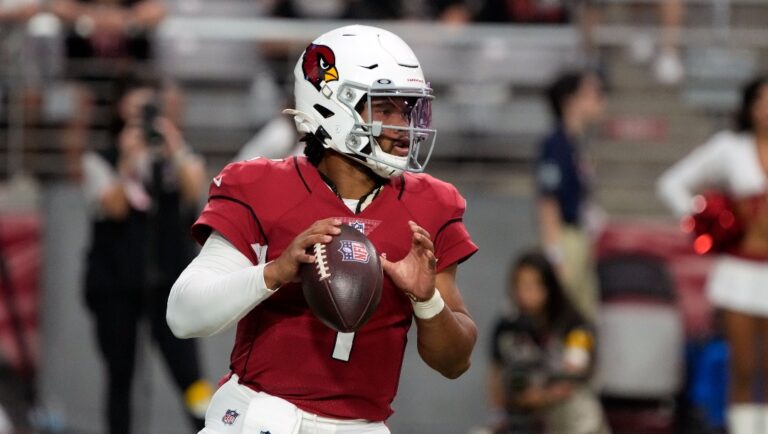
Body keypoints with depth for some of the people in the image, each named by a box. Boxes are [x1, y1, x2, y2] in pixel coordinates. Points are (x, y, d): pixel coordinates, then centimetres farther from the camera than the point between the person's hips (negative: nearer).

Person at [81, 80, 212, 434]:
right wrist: (128, 164, -26)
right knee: (120, 377, 5)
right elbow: (114, 206, -12)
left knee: (186, 366, -14)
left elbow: (194, 190, -13)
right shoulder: (101, 162, 4)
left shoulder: (178, 158, 7)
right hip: (115, 285, 0)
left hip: (169, 282, 0)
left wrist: (176, 151, -28)